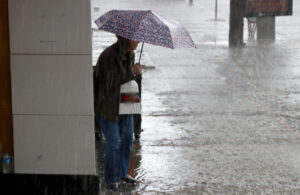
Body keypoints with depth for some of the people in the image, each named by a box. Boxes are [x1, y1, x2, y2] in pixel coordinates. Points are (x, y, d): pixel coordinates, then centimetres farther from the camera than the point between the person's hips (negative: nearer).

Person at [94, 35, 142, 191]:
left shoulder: (129, 53, -1)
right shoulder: (108, 56, -25)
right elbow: (111, 83, -27)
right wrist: (132, 72, -27)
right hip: (108, 105, -7)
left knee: (127, 139, 15)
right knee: (114, 143, -2)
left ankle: (123, 173, 34)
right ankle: (112, 179, 16)